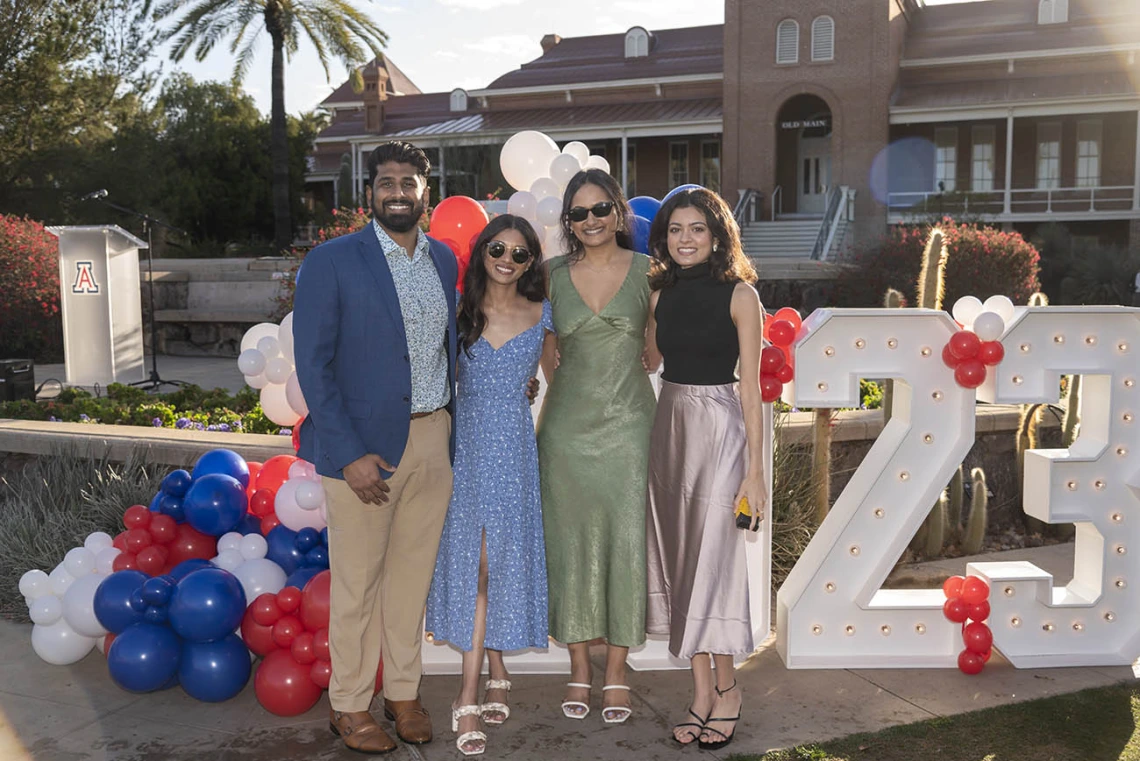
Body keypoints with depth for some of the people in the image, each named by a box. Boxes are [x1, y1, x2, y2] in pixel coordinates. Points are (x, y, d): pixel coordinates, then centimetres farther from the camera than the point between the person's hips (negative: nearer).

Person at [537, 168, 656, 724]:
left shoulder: (647, 271, 2)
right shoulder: (554, 276, 5)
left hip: (626, 424, -1)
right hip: (567, 424, 1)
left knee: (624, 542, 1)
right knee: (570, 542, 6)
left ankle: (616, 673, 16)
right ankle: (579, 670, 20)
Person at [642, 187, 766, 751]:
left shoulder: (739, 294, -7)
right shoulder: (660, 294, 8)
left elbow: (751, 387, -8)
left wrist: (754, 469, -10)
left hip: (719, 429, -5)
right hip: (669, 425, 5)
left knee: (712, 557, -3)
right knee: (679, 556, 7)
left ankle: (725, 687, 15)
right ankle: (702, 690, 18)